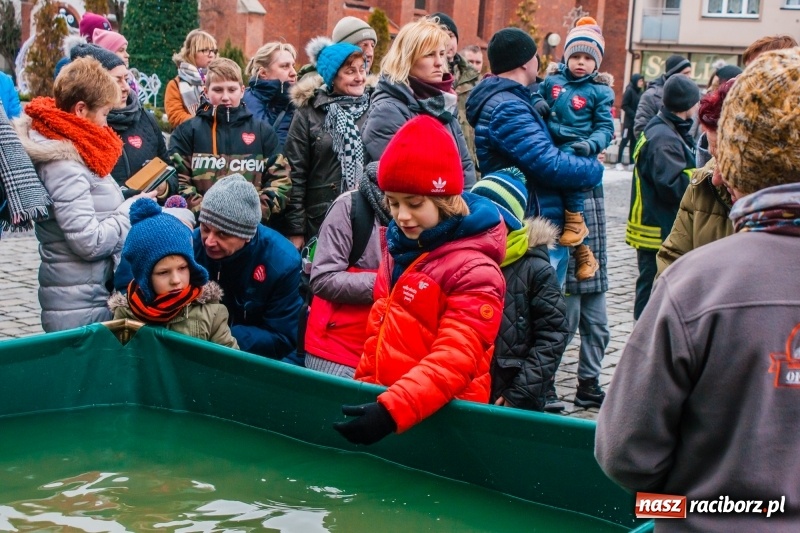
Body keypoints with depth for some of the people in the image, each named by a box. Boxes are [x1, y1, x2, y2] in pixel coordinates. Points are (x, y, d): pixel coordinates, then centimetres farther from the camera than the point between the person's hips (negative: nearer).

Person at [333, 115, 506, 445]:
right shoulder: (399, 248, 6)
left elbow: (455, 360, -26)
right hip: (383, 401, 7)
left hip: (440, 416, -7)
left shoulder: (475, 272, -19)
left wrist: (391, 410, -35)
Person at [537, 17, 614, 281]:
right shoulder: (552, 81, 11)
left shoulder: (600, 91, 4)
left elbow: (605, 128, -1)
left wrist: (590, 144, -21)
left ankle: (575, 217, -16)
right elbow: (536, 100, 23)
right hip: (551, 147, 5)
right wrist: (537, 103, -2)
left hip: (578, 149, -4)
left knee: (566, 161, -36)